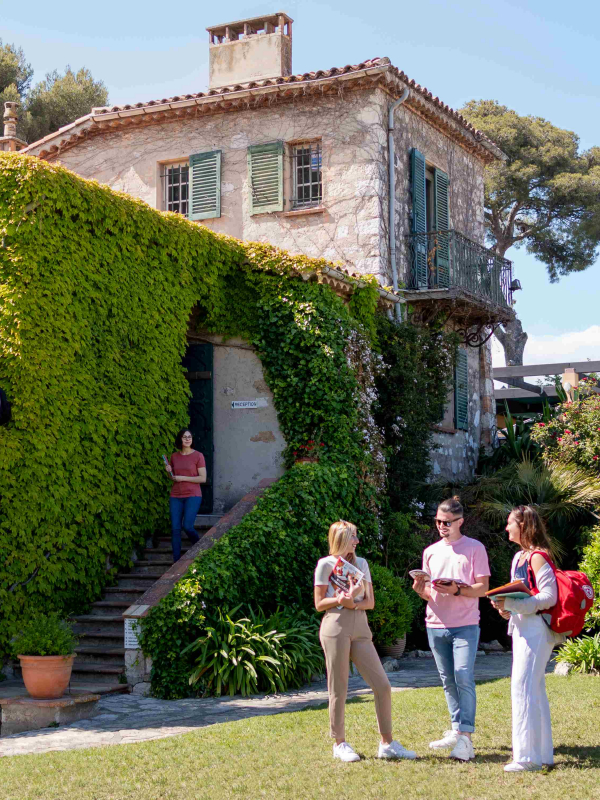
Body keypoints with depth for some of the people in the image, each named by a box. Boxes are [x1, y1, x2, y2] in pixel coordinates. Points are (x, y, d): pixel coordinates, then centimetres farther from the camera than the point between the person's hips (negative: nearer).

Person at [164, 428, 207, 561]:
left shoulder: (198, 456, -4)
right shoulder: (174, 457, 11)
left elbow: (203, 479, -8)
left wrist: (182, 478, -12)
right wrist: (169, 472, 0)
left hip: (192, 496, -4)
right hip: (176, 496, 4)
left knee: (187, 526, -14)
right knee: (175, 528, -2)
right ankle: (176, 561, 3)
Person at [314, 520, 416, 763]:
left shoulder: (361, 563, 17)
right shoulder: (326, 564, 3)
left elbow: (370, 602, 11)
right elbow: (319, 604, 1)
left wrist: (353, 603, -9)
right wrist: (343, 599, -14)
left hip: (361, 628, 5)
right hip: (336, 627, -5)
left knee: (382, 685, -1)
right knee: (339, 689, -1)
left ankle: (387, 743, 6)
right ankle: (340, 744, 10)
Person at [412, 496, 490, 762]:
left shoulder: (475, 548, 1)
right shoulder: (430, 552, 14)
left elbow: (483, 588, -4)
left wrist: (457, 590, -20)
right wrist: (419, 588, -6)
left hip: (465, 625, -5)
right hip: (436, 625, 5)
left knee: (464, 678, -13)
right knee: (448, 682, 8)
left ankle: (465, 739, -14)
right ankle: (456, 731, 15)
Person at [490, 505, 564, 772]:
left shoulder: (537, 557, -14)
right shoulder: (518, 557, 15)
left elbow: (549, 597, -20)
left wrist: (511, 604, -23)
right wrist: (507, 608, 2)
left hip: (535, 628, -10)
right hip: (522, 627, 10)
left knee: (523, 687, -10)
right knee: (534, 689, 13)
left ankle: (527, 756, -7)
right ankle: (542, 753, 21)